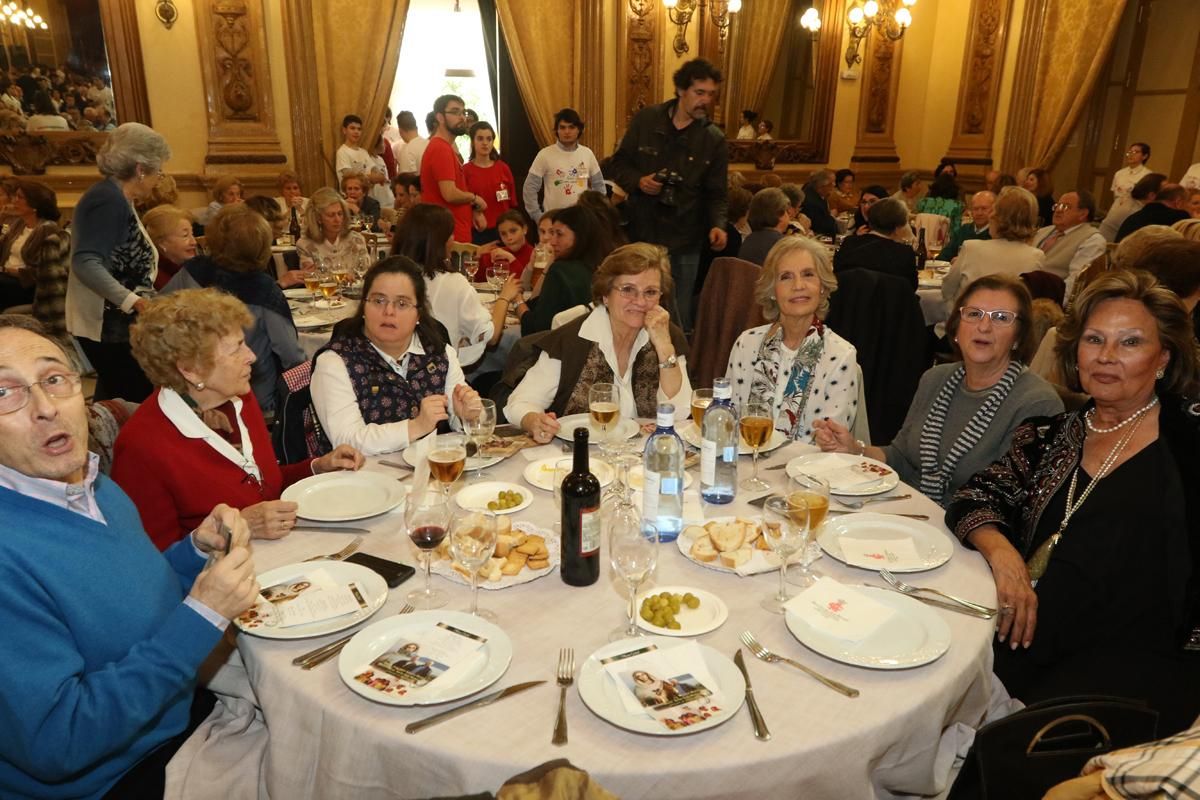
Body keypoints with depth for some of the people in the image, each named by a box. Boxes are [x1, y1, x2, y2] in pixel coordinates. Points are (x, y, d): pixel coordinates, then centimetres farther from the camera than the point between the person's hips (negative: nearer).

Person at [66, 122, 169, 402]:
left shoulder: (116, 198, 13)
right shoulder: (109, 200, -18)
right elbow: (86, 264, -28)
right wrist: (133, 302, -37)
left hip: (116, 322, 11)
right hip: (108, 325, -11)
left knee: (116, 401, 18)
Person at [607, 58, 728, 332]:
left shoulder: (714, 139, -1)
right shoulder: (646, 119, -2)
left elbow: (716, 193, 0)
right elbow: (619, 163, 5)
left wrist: (717, 224, -19)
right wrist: (638, 181, -16)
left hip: (683, 243, 0)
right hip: (640, 233, 0)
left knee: (678, 318, 8)